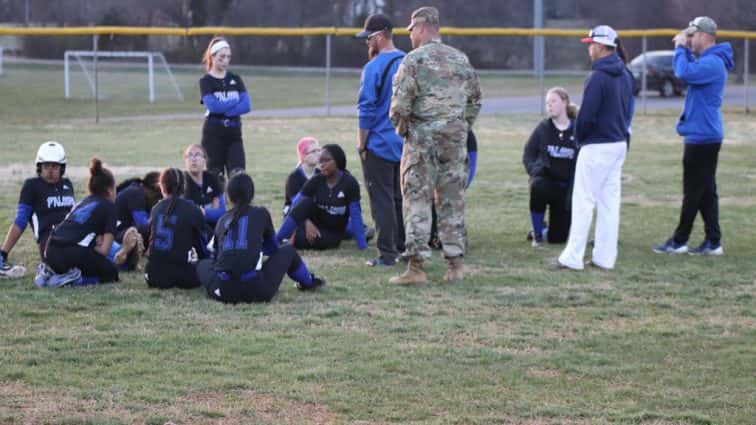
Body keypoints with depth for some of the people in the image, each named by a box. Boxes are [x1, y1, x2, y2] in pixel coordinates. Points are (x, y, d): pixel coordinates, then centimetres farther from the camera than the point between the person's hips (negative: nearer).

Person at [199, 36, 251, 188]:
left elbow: (246, 106, -3)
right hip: (214, 134, -3)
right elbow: (212, 105, -17)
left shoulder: (235, 79, 11)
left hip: (234, 133, 3)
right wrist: (236, 102, -8)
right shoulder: (206, 81, 0)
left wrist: (223, 109, -14)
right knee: (216, 176, 2)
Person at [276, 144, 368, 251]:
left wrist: (362, 246, -23)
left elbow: (355, 214, -19)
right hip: (315, 225, 3)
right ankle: (276, 241, -25)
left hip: (335, 231, -3)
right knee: (306, 202, -29)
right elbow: (298, 207, -12)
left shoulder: (349, 183, -17)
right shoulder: (316, 181, -9)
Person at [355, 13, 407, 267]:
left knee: (382, 201, -2)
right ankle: (405, 249, 19)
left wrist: (362, 145, -8)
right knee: (402, 199, 15)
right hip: (406, 145, 7)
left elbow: (367, 110, -15)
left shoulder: (374, 68, -15)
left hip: (379, 144, -7)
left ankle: (387, 254, -2)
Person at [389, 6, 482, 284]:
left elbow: (400, 104, -14)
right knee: (453, 201, 10)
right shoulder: (461, 59, 9)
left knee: (416, 201, -1)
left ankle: (416, 266, -5)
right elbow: (475, 101, 13)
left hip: (422, 138, -5)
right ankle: (455, 264, 11)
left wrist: (400, 129, 2)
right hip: (455, 140, 5)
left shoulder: (413, 60, -8)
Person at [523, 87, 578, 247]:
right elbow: (528, 155, 3)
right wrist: (535, 169, -17)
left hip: (567, 186, 0)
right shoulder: (543, 129, -1)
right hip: (546, 180, 0)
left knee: (557, 237, -5)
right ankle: (537, 232, -17)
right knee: (538, 186, -38)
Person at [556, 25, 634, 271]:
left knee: (583, 201, -5)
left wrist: (579, 137, -1)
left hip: (597, 147, -9)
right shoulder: (625, 76, 10)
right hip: (619, 144, 9)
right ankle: (605, 258, 13)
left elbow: (587, 115, -17)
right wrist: (621, 132, 16)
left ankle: (573, 258, -5)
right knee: (610, 202, 10)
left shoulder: (598, 77, -17)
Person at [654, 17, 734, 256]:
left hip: (701, 138, -10)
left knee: (694, 192, -2)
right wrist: (684, 49, 10)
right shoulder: (708, 61, 15)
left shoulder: (712, 63, -18)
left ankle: (679, 242, 4)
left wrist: (681, 48, -16)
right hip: (703, 136, 10)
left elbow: (684, 73, -30)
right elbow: (688, 73, 24)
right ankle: (713, 243, 12)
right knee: (705, 191, 11)